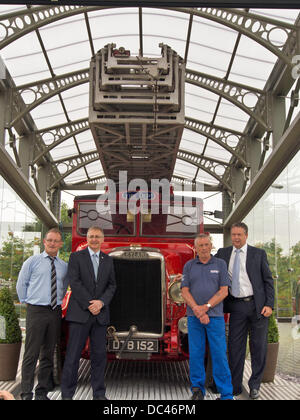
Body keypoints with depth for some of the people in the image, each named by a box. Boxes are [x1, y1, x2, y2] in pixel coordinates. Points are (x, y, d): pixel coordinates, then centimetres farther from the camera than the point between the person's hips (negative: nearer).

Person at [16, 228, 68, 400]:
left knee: (49, 354, 9)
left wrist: (58, 302, 13)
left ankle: (42, 392, 19)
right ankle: (26, 393, 2)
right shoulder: (32, 261, 2)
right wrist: (27, 302, 5)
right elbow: (21, 284, 7)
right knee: (31, 354, -5)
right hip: (36, 311, -4)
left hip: (55, 313, 4)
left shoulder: (64, 266, 11)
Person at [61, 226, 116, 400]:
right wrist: (89, 304, -12)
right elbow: (74, 282, -7)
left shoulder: (108, 260, 13)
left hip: (101, 314, 3)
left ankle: (99, 394, 14)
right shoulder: (76, 257, 2)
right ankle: (67, 394, 8)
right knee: (73, 355, -1)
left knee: (99, 355, 5)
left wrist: (101, 302, -9)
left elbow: (112, 285, 9)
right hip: (80, 313, -3)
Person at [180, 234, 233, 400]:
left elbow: (224, 291, -3)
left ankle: (226, 394, 4)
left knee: (219, 354, -3)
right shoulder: (189, 266, 7)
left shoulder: (220, 264, 4)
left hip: (215, 316, -1)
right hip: (194, 317, 2)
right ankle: (198, 389, 17)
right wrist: (197, 310, -12)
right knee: (196, 354, 4)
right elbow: (185, 292, 1)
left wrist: (206, 307, -13)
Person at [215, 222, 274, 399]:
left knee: (259, 347, 6)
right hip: (237, 307, 2)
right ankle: (235, 387, 11)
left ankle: (255, 385, 21)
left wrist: (269, 305, -8)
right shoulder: (223, 253, 9)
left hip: (257, 305, -1)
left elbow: (268, 280, 1)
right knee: (235, 347, 2)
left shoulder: (258, 254, 2)